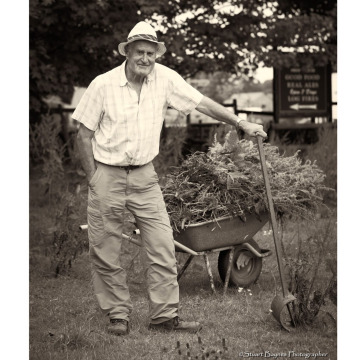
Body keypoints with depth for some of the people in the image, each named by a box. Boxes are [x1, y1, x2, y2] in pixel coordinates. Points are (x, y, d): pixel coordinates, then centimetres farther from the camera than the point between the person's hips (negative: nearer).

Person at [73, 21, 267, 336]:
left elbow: (202, 103, 2)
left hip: (145, 176, 3)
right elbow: (84, 135, -4)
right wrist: (94, 179, -5)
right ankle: (118, 315, 18)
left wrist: (242, 124, -1)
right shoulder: (103, 85, -10)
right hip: (107, 175, -3)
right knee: (105, 254, 3)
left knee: (163, 247, -2)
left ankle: (165, 315, 7)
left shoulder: (165, 79, -3)